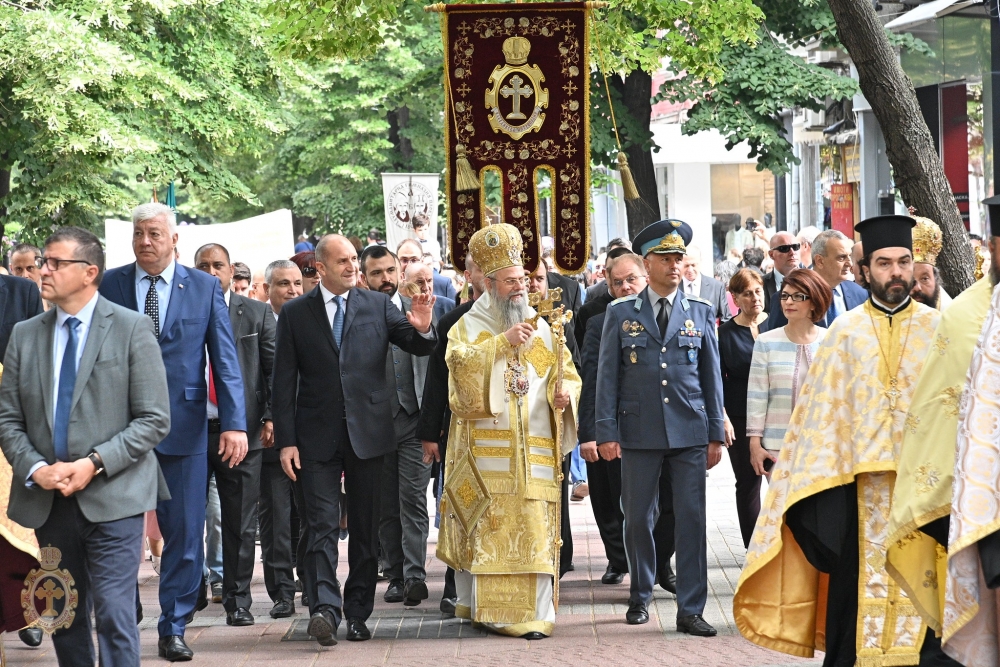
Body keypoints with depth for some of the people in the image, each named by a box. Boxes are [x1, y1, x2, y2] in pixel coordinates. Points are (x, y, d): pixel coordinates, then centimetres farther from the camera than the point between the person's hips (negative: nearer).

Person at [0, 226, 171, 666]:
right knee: (63, 618, 11)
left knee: (114, 615, -10)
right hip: (47, 500, 4)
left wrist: (95, 464, -14)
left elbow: (154, 419, -5)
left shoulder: (132, 329, -1)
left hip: (112, 497, -4)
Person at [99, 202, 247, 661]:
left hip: (184, 425, 0)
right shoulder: (109, 285, 4)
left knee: (184, 531, 4)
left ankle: (174, 629, 15)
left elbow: (225, 361, 1)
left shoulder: (205, 288, 3)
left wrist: (234, 424, -8)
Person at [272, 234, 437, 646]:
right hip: (318, 437, -2)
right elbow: (284, 382, 2)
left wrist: (421, 329, -23)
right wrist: (286, 441, -5)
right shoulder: (294, 314, 3)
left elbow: (419, 348, 1)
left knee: (365, 527, 7)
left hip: (368, 432, 2)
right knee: (322, 525, -10)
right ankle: (325, 609, -18)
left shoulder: (378, 305, 5)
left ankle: (358, 613, 15)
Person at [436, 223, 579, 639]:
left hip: (533, 448, 2)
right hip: (484, 449, -2)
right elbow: (462, 363, -13)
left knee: (533, 528, -3)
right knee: (486, 527, -5)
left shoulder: (541, 328, 16)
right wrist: (504, 341, -19)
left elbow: (567, 371, 15)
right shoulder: (469, 327, 6)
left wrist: (565, 391, -7)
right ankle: (481, 605, 2)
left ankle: (534, 614, -2)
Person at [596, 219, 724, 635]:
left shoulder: (701, 313, 9)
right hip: (639, 432, 0)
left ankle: (690, 610, 0)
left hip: (690, 431, 1)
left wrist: (716, 433, 6)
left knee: (692, 519, -3)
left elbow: (712, 377, 10)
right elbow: (608, 377, 4)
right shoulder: (620, 315, 6)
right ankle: (640, 597, 23)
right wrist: (607, 432, -4)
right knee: (638, 519, 6)